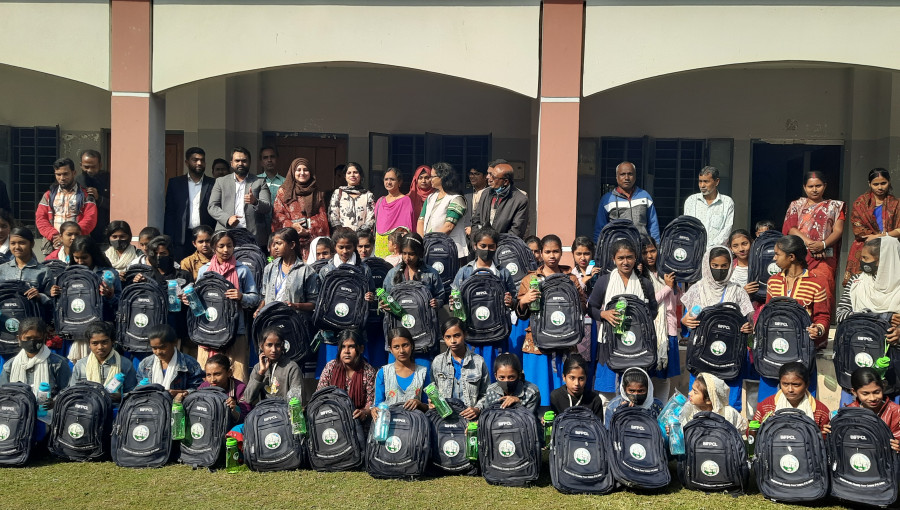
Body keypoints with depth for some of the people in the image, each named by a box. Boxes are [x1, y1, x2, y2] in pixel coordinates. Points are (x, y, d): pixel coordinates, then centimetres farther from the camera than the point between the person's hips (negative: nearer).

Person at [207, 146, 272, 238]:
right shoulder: (221, 181, 15)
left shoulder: (259, 182, 12)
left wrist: (255, 202, -19)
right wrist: (227, 219, -10)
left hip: (253, 234, -1)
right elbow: (212, 206, 9)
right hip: (226, 233, 1)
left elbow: (268, 208, 3)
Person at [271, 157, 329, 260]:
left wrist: (309, 229, -6)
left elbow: (322, 217, 11)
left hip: (312, 238, 1)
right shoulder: (283, 191, 13)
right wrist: (291, 225, -12)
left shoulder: (317, 194, 19)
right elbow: (277, 215, 5)